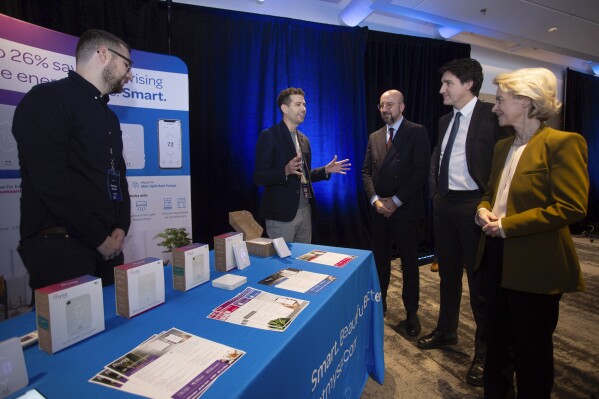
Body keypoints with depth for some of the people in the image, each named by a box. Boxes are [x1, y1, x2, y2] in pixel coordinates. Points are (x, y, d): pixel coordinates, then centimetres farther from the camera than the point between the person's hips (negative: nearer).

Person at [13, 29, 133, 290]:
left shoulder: (109, 117, 19)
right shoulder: (47, 100, -8)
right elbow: (51, 182, -19)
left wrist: (120, 228, 1)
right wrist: (99, 239, -13)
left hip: (107, 248, 8)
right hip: (59, 248, -7)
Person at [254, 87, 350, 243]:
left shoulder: (304, 139, 14)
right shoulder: (269, 136, -8)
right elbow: (259, 177, -14)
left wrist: (326, 170, 8)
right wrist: (286, 171, -29)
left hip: (306, 211, 7)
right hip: (281, 214, -7)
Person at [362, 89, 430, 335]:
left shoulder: (417, 132, -2)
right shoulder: (374, 137, 13)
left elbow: (421, 172, -10)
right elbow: (366, 172, 9)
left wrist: (396, 201, -13)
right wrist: (375, 200, -7)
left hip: (405, 210, -4)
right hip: (380, 210, 4)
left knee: (409, 262, 7)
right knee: (380, 259, 10)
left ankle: (411, 312, 22)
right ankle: (380, 303, 27)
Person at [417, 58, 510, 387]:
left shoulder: (491, 116, -9)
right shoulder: (445, 120, 13)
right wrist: (437, 194, 10)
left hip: (474, 206, -7)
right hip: (444, 204, 7)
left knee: (479, 281, 5)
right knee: (448, 274, 18)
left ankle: (484, 351, 24)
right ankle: (446, 331, 38)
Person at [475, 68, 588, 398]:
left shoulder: (562, 143, -13)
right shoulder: (502, 146, 11)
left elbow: (572, 207, -19)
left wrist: (507, 225, -20)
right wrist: (483, 210, -2)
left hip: (534, 265, -7)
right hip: (496, 257, 8)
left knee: (531, 348, 12)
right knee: (497, 340, 22)